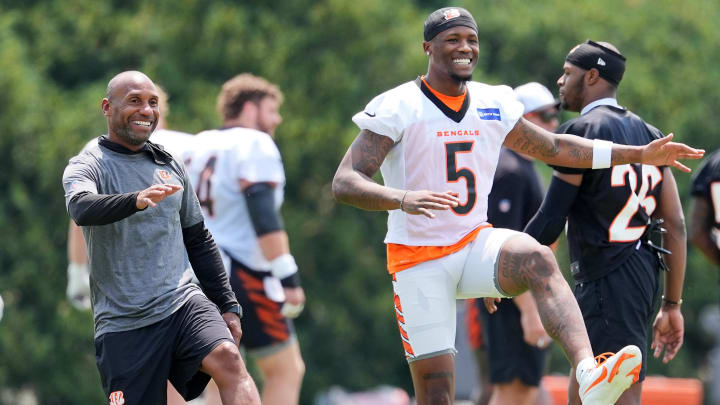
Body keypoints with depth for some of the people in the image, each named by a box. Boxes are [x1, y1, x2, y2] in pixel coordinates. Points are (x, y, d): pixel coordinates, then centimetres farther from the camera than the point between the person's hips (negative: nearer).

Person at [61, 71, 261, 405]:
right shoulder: (87, 166, -1)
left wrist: (228, 305, 18)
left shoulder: (169, 165, 15)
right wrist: (136, 200, -44)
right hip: (124, 323, -3)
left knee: (229, 359, -23)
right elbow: (81, 208, -25)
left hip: (182, 302, 3)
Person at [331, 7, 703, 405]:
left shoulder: (493, 104, 9)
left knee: (537, 259, -30)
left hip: (476, 243, 3)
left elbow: (554, 148, 24)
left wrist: (640, 154, 21)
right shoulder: (397, 108, -9)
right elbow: (344, 183, -18)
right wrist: (403, 199, -38)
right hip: (418, 259, -3)